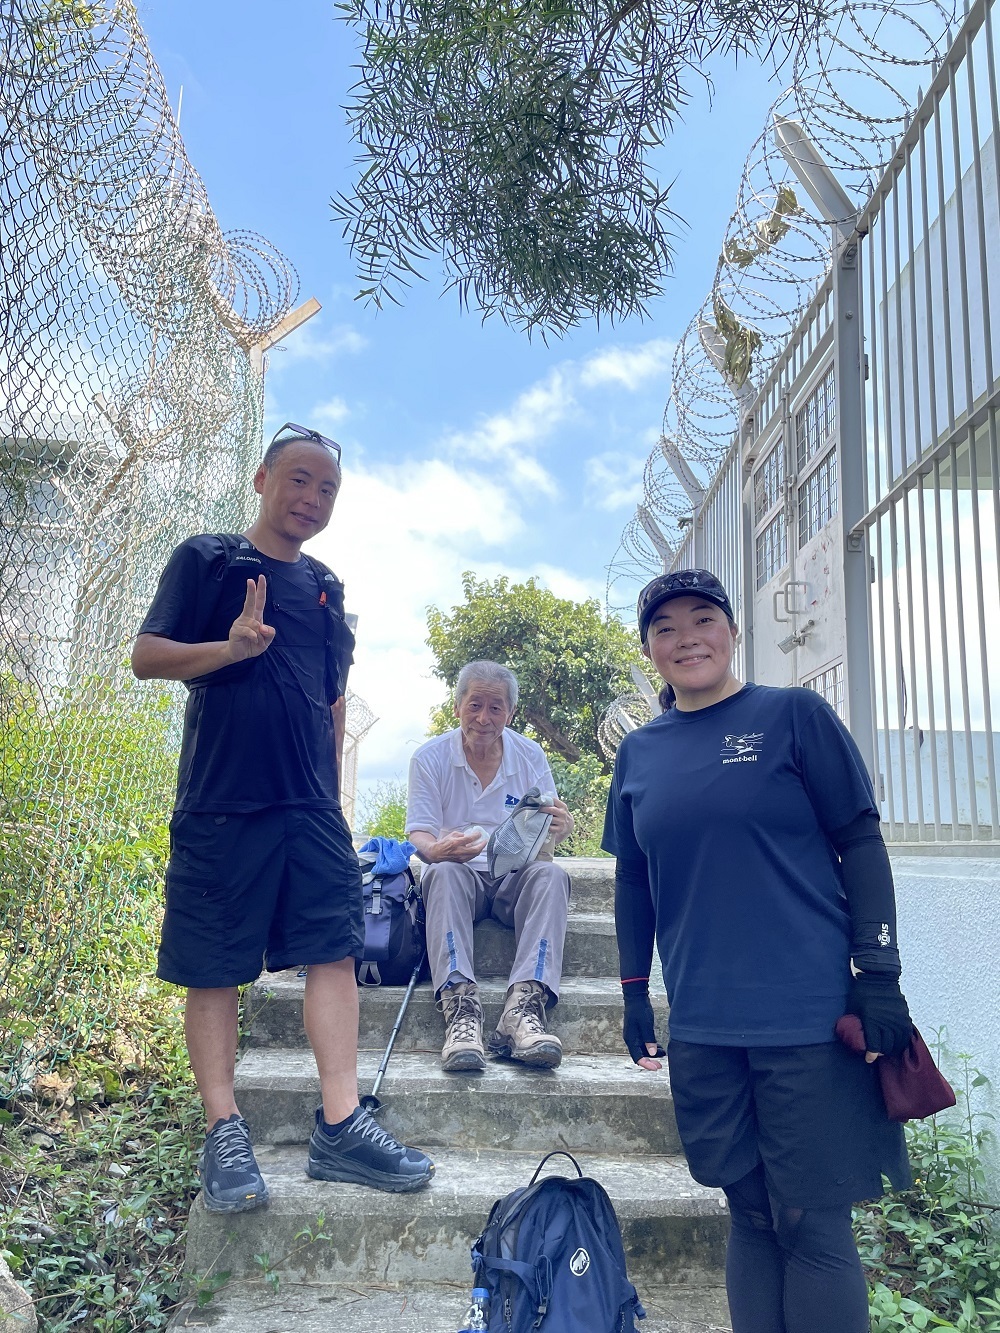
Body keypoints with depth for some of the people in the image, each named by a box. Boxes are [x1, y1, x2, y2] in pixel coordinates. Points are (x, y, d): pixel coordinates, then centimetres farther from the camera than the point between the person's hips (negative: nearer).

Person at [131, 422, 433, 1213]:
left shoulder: (326, 589, 18)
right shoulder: (207, 561, 3)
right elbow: (147, 656, -4)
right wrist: (229, 647, -22)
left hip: (312, 808, 5)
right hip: (220, 806, -4)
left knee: (335, 951, -1)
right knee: (214, 968, 2)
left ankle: (340, 1125, 5)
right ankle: (225, 1133, 13)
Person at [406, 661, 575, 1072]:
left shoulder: (531, 756, 5)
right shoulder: (430, 757, 0)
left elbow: (547, 829, 4)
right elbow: (419, 834, -6)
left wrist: (561, 827, -23)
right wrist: (438, 850, -31)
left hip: (516, 875, 2)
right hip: (460, 874, -1)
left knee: (551, 874, -30)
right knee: (443, 873, -35)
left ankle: (524, 1007, -41)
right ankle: (460, 1007, -45)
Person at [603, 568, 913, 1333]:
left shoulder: (795, 716, -2)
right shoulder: (639, 752, 9)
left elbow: (862, 845, -3)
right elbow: (633, 879, 15)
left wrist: (879, 976, -9)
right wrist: (635, 991, 14)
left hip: (809, 1015, -3)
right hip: (702, 1027, 4)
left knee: (814, 1225, 3)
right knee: (751, 1215, 14)